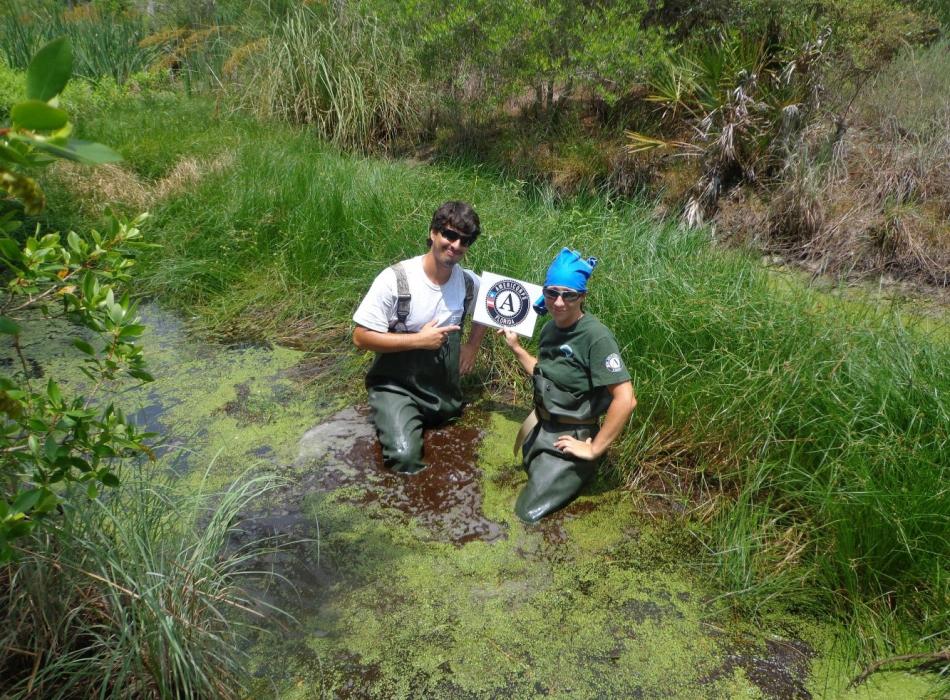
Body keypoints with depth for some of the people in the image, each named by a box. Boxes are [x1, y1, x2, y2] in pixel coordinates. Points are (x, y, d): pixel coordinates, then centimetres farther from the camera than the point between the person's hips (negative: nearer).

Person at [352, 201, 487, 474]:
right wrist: (419, 340, -22)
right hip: (396, 384, -5)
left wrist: (472, 346, 3)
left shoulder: (469, 283, -5)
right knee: (405, 457, -23)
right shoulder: (395, 279, -20)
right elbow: (361, 337, -19)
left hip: (442, 387, 5)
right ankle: (389, 417, 8)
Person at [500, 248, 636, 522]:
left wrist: (594, 450, -22)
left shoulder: (596, 337, -25)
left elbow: (626, 399, -29)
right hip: (541, 427, 8)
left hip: (569, 438, -8)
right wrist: (515, 347, 12)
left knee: (529, 513, -2)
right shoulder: (550, 328, 1)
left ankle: (582, 467, 12)